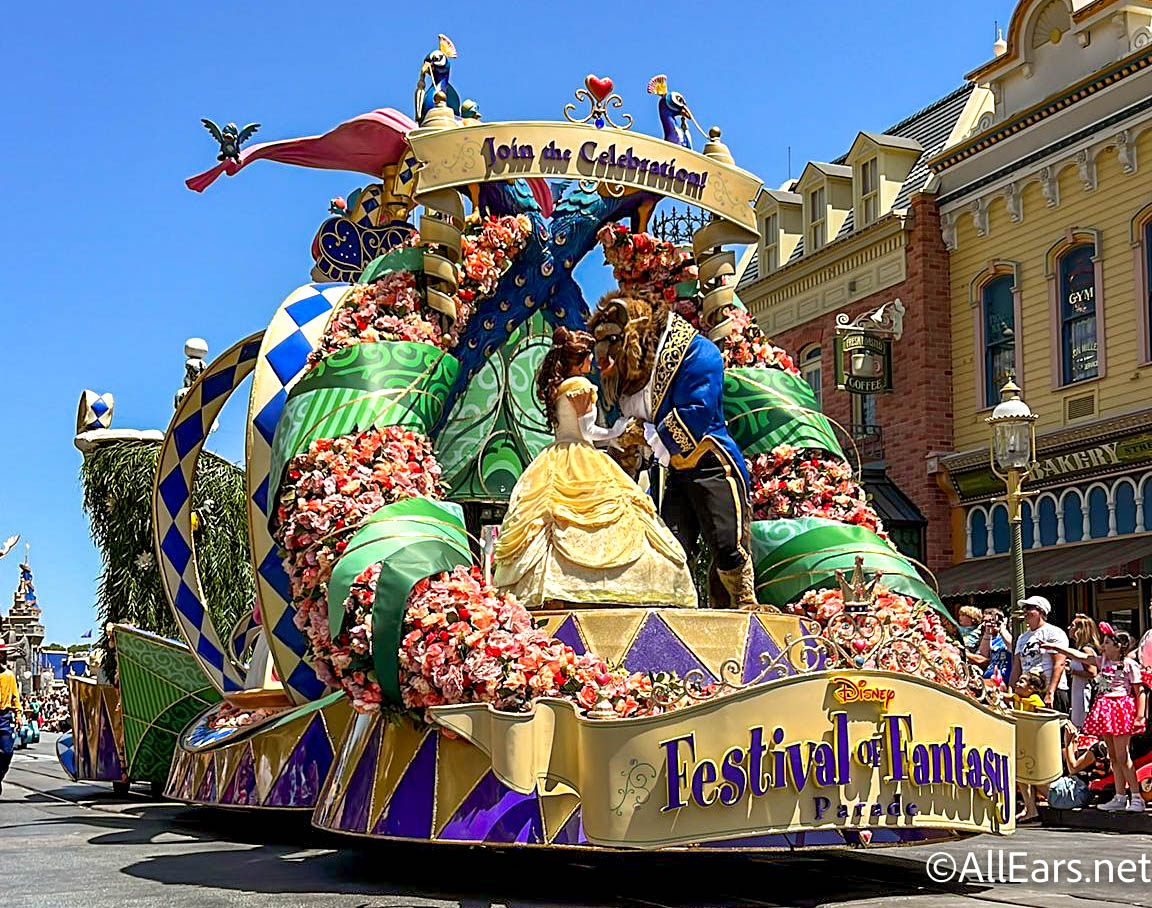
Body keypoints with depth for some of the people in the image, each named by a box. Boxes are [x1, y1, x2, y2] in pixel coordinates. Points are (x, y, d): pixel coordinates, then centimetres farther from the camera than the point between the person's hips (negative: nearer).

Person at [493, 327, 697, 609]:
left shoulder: (555, 388, 17)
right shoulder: (580, 385, -8)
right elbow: (587, 429, -11)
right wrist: (616, 433, 3)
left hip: (555, 461, 9)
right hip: (581, 461, -9)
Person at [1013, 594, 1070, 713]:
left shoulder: (1054, 633, 0)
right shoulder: (1023, 638, 21)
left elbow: (1059, 665, -10)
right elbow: (1017, 667, 19)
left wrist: (1050, 693, -18)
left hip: (1053, 691, -6)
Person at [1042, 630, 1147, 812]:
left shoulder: (1129, 664, -7)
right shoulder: (1103, 661, 13)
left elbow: (1140, 692, -8)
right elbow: (1079, 656, 14)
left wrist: (1140, 716, -14)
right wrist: (1055, 647, 9)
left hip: (1121, 708, -7)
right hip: (1105, 710, 7)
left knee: (1122, 756, -9)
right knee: (1113, 756, 8)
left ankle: (1136, 797, -3)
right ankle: (1120, 797, 13)